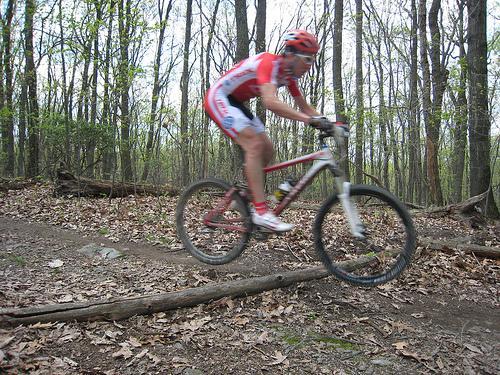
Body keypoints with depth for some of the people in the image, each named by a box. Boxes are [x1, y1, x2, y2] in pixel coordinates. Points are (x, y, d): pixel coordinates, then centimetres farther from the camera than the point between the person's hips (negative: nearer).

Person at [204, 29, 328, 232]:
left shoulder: (289, 73, 1)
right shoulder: (269, 62, -26)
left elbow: (304, 106, 6)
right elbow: (270, 102, -43)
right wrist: (309, 119, -48)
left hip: (236, 102, 9)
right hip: (218, 98, -9)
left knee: (267, 150, 0)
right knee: (254, 145, -25)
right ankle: (261, 211, -24)